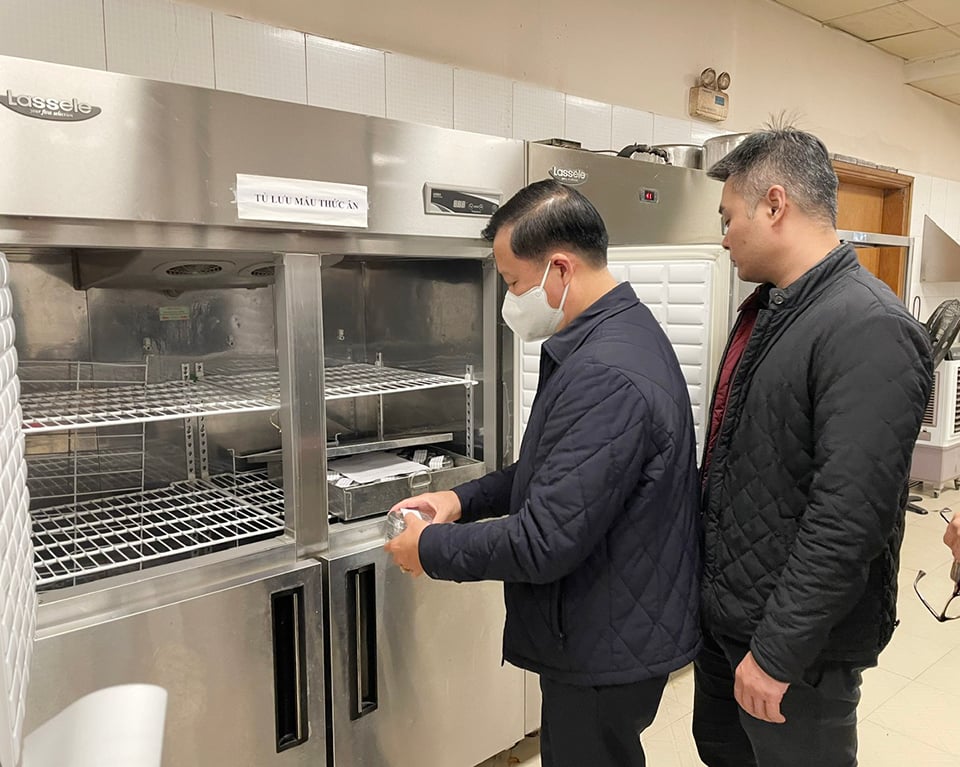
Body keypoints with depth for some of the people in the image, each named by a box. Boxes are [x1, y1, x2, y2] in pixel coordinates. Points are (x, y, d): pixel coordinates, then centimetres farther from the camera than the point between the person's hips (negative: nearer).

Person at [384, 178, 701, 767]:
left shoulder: (606, 376, -31)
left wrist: (430, 549, -15)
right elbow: (558, 470, 13)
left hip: (610, 649, -9)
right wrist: (466, 499, 4)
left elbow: (545, 542, -30)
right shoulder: (621, 334, 4)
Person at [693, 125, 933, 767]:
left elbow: (848, 519, -28)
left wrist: (778, 653, -23)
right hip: (723, 611, 8)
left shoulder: (869, 330, -24)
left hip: (794, 640, -8)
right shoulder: (767, 307, 6)